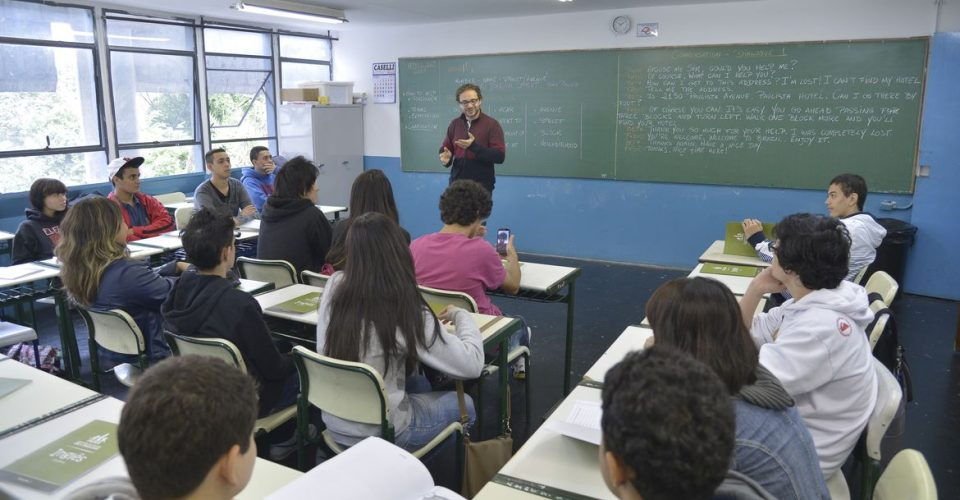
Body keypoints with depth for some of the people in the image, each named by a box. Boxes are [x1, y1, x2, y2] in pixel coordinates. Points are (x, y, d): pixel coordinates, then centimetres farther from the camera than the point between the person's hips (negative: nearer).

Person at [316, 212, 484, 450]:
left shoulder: (333, 287, -10)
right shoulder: (406, 311, -25)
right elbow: (471, 364, -18)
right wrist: (461, 315, -1)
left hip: (335, 423, 6)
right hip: (379, 433, -6)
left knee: (420, 384, 29)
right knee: (465, 404, 19)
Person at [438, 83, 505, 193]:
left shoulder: (492, 124, -6)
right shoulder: (454, 124, 9)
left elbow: (500, 156, -12)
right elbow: (445, 149, 16)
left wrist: (474, 146, -23)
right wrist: (445, 157, -9)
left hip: (482, 185, -4)